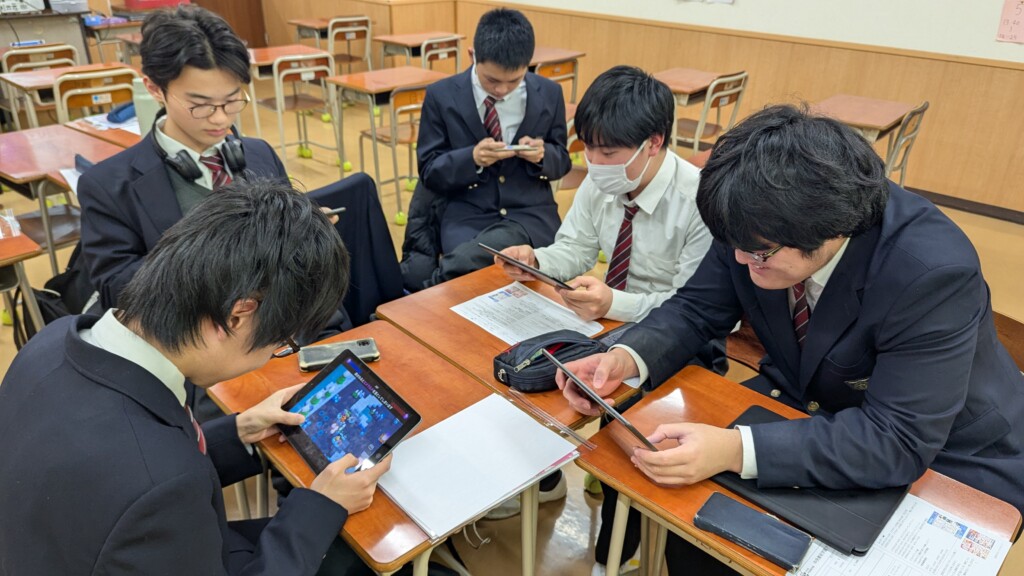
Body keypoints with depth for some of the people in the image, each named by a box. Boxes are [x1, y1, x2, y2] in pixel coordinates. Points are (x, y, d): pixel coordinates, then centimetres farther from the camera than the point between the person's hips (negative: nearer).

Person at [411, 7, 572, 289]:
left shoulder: (549, 93, 3)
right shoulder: (441, 96, -1)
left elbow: (562, 162, 12)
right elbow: (429, 172, 2)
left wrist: (543, 154, -13)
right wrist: (472, 158, -18)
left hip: (531, 213, 0)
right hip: (467, 214, 0)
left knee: (465, 261, -32)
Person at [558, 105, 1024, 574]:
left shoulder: (933, 273, -33)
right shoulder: (759, 224, -18)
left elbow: (899, 441, -32)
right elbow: (696, 309, -7)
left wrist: (735, 451, -42)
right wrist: (627, 358, -28)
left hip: (941, 460, -4)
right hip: (806, 402, 5)